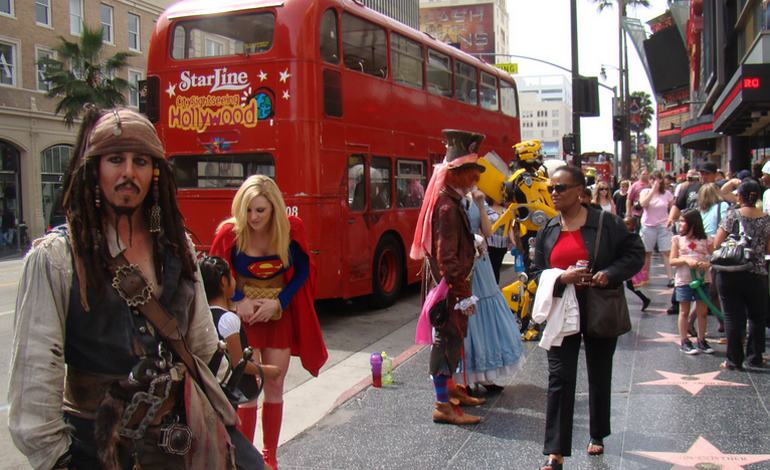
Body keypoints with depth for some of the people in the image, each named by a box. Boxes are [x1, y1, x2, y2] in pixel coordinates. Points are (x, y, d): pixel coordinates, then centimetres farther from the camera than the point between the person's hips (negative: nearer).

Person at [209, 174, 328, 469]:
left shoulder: (291, 229, -11)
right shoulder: (229, 232, -16)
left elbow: (302, 272, -1)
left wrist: (278, 302, -13)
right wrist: (238, 301, -18)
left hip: (280, 316, 2)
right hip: (244, 316, -2)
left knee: (275, 387, 9)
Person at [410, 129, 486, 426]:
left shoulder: (450, 201, 11)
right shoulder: (448, 207, -21)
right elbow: (447, 257, -24)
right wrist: (463, 293, -22)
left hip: (449, 284, 10)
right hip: (449, 285, -10)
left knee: (451, 337, 19)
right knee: (447, 338, -4)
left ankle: (449, 389, 34)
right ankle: (443, 406, 3)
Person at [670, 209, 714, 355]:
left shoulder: (705, 240, 2)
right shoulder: (677, 239, 1)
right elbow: (672, 261, -2)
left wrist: (706, 264, -16)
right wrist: (686, 260, -18)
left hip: (703, 279, 1)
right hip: (683, 280, -1)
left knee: (702, 311, 6)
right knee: (684, 311, 5)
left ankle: (701, 340, 17)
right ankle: (684, 342, 12)